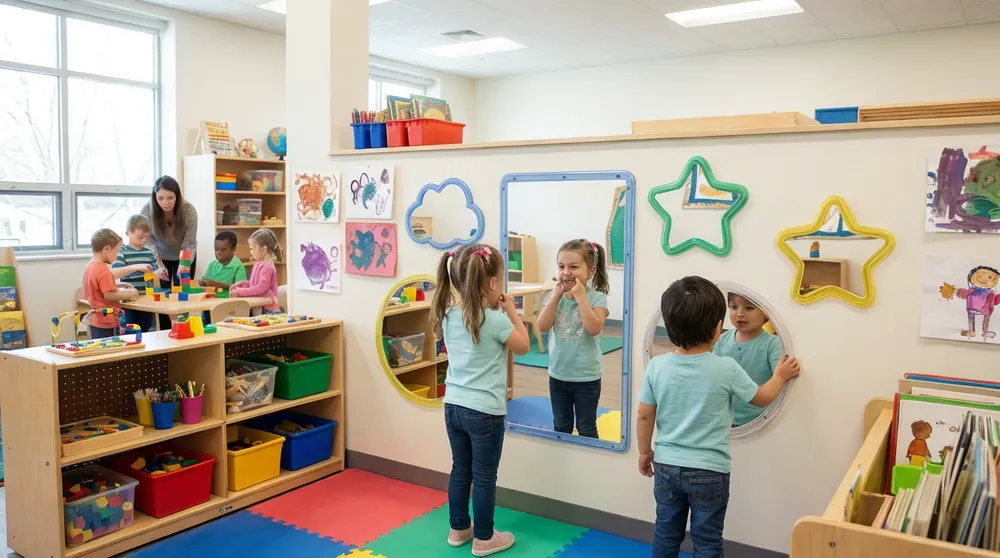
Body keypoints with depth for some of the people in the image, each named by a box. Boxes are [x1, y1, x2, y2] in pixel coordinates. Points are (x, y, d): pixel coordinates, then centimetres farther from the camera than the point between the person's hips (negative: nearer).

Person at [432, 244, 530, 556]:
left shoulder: (449, 315, 2)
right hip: (484, 411, -6)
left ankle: (459, 529, 33)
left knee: (460, 470, 19)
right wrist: (511, 312, 4)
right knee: (484, 477, 7)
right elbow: (523, 346, -1)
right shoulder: (496, 320, -18)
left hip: (453, 406, 7)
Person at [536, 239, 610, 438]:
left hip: (586, 377, -4)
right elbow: (542, 326, -12)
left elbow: (594, 328, -27)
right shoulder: (556, 295, -2)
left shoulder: (597, 297, -13)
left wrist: (580, 296, -25)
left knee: (586, 429, 12)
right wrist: (557, 295, -17)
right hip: (558, 374, 4)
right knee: (560, 427, 19)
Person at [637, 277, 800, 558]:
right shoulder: (726, 369, -15)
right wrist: (780, 375, 21)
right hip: (708, 471, -3)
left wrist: (645, 452, 15)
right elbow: (762, 398, 2)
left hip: (666, 466, 3)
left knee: (666, 535, 18)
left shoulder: (657, 366, -9)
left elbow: (645, 415, -1)